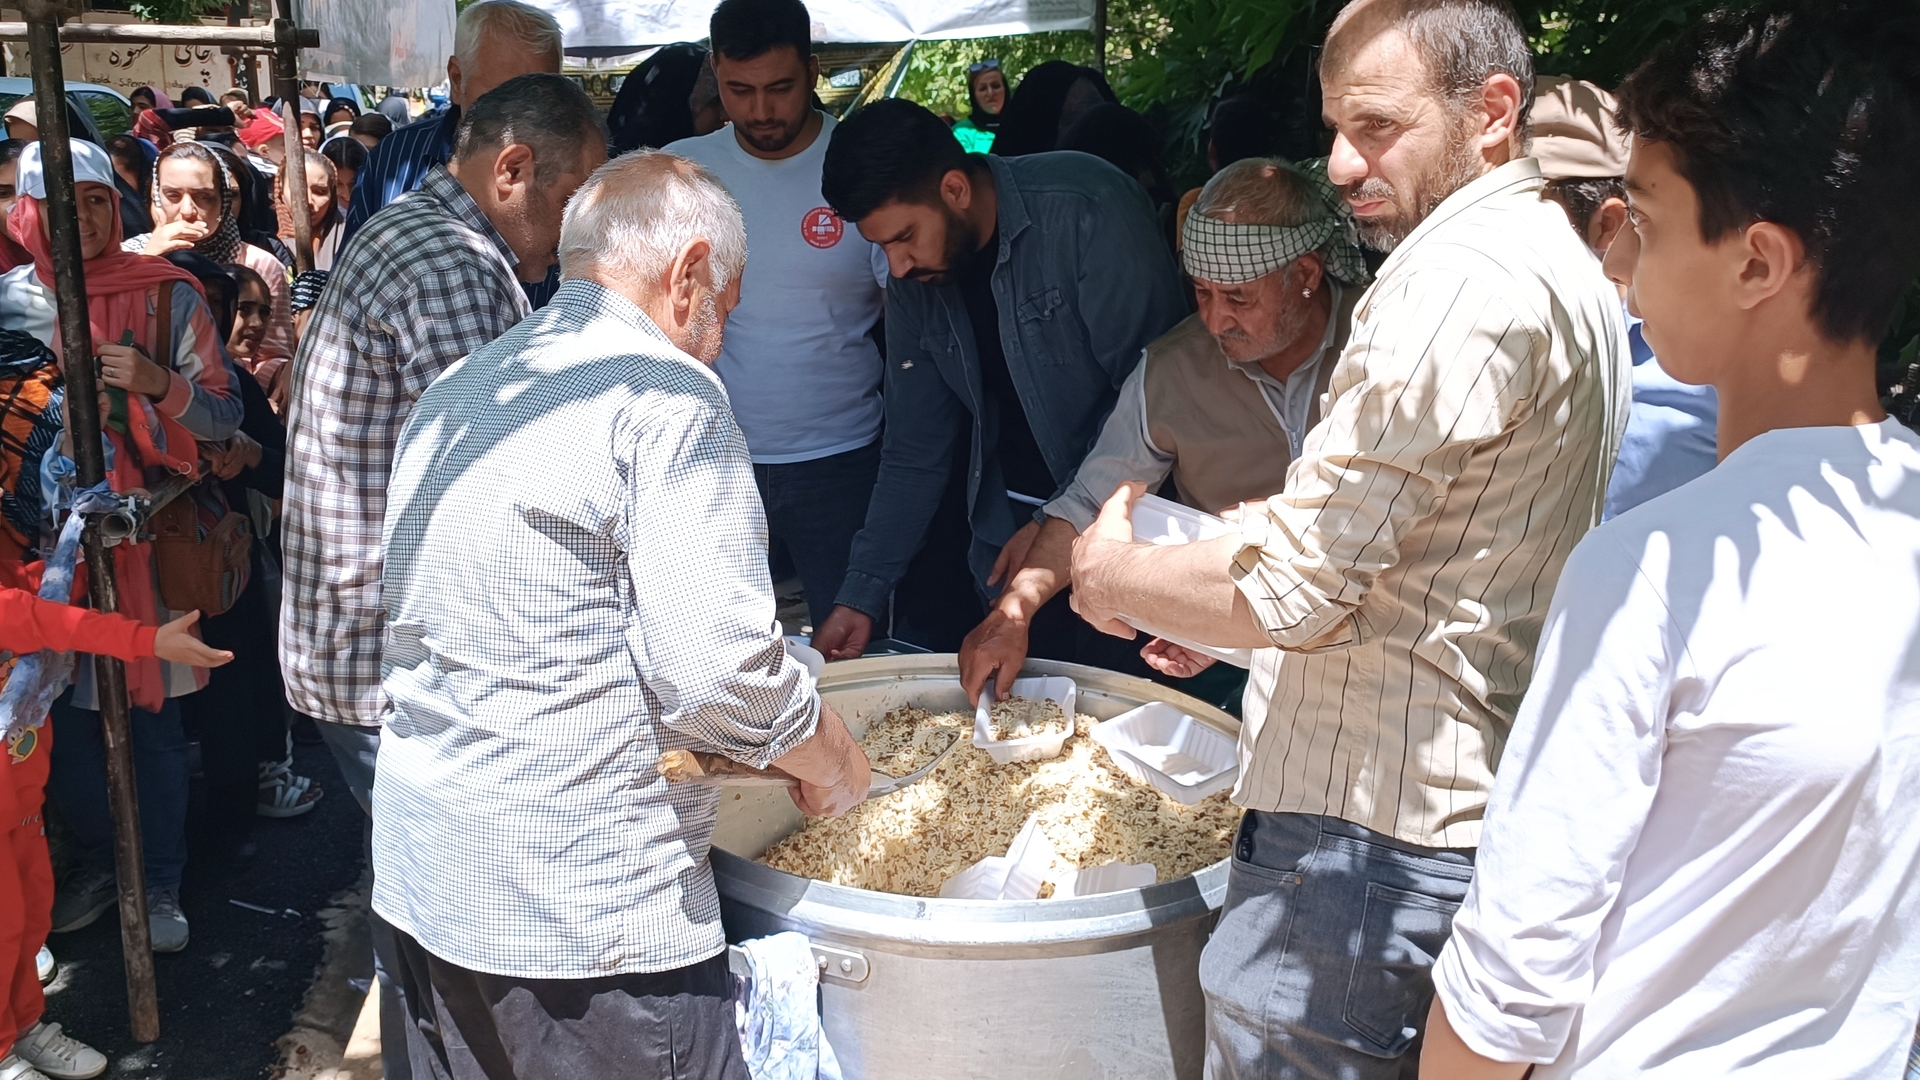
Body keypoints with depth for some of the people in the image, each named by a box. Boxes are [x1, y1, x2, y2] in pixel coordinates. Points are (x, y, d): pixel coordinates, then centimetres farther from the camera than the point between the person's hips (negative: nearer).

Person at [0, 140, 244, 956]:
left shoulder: (167, 295, -3)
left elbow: (224, 414, -5)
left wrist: (157, 382, -22)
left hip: (147, 534, -2)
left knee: (152, 713, 6)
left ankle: (159, 882, 21)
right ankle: (96, 862, 32)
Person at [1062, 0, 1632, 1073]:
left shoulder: (1461, 281, -19)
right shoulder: (1569, 270, 14)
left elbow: (1297, 587, -21)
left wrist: (1115, 571, -3)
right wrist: (1233, 606, 16)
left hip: (1369, 837, -10)